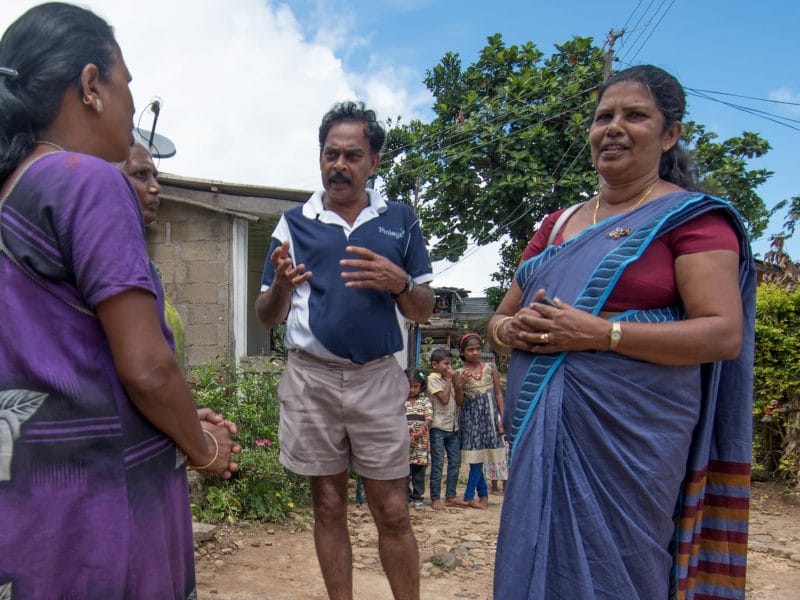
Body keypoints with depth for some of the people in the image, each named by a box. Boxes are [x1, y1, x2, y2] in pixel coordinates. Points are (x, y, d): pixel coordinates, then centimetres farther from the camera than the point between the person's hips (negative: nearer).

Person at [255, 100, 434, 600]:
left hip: (378, 378, 0)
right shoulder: (294, 223, 5)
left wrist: (399, 283, -16)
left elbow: (424, 311, 6)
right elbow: (268, 318, 6)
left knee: (392, 511, 3)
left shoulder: (400, 220, 5)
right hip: (311, 378, 1)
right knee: (328, 506, 11)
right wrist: (280, 285, -17)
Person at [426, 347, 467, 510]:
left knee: (455, 462, 9)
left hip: (453, 426, 7)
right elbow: (444, 399, -17)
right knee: (438, 463, -3)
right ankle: (435, 498, 4)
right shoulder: (433, 379, -7)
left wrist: (459, 386, -2)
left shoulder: (450, 378, 13)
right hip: (439, 426, -7)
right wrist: (449, 380, -11)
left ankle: (450, 496, 17)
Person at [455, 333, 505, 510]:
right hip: (471, 417, -1)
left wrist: (503, 418, 0)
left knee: (480, 457, 3)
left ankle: (469, 496, 13)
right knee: (476, 457, 0)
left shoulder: (490, 367, 2)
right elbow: (459, 402, -1)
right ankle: (483, 494, 12)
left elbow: (498, 393, 5)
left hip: (489, 416, 1)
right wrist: (461, 384, -17)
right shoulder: (460, 373, -1)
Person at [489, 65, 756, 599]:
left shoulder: (691, 216, -3)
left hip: (629, 435, -5)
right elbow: (501, 315, 18)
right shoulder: (557, 224, 14)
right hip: (540, 431, 6)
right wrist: (509, 330, -6)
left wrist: (600, 333, -21)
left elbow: (724, 334, -13)